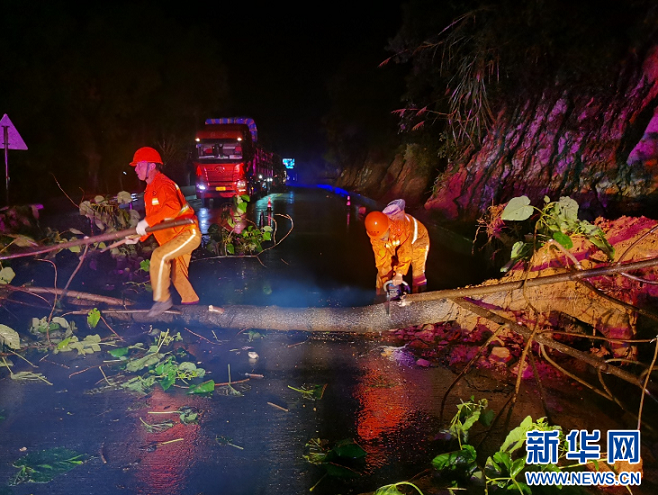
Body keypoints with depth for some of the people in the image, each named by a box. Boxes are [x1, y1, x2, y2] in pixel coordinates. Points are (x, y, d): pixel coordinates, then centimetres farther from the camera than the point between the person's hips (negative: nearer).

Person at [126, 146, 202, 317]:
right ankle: (191, 301, 31)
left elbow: (173, 207, -36)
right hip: (175, 237, 11)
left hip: (188, 234, -11)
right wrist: (139, 237, 12)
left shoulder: (163, 184, -16)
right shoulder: (150, 189, 16)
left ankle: (162, 299, -17)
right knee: (177, 275, 15)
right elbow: (154, 220, 21)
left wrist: (147, 222, -34)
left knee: (159, 256, -26)